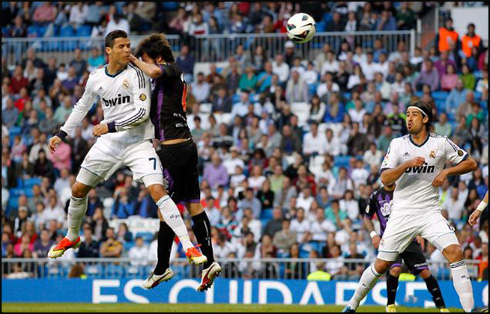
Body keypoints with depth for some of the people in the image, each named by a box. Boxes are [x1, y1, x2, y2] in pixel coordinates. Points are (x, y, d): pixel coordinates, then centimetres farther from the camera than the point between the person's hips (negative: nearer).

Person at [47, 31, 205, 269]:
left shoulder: (135, 74, -13)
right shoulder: (96, 78, 3)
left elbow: (142, 113, -19)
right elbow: (82, 107, 21)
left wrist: (110, 126, -22)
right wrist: (62, 134, 21)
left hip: (138, 142, -5)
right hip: (108, 143, 5)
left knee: (157, 191, -21)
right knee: (78, 190, 10)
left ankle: (189, 247, -20)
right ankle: (72, 238, 36)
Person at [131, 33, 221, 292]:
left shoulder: (171, 70, -9)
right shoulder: (174, 76, 20)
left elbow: (153, 72, -31)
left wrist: (134, 60, -16)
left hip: (174, 148, -10)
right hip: (187, 145, 10)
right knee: (193, 205, 7)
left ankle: (162, 268, 3)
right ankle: (209, 263, 2)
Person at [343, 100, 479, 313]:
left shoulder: (441, 143, 1)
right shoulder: (398, 144, 0)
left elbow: (471, 163, 8)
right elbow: (385, 178, -9)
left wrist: (447, 171, -8)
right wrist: (407, 164, -24)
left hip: (430, 213, 0)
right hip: (402, 213, 0)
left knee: (455, 252, -20)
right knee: (381, 265, 2)